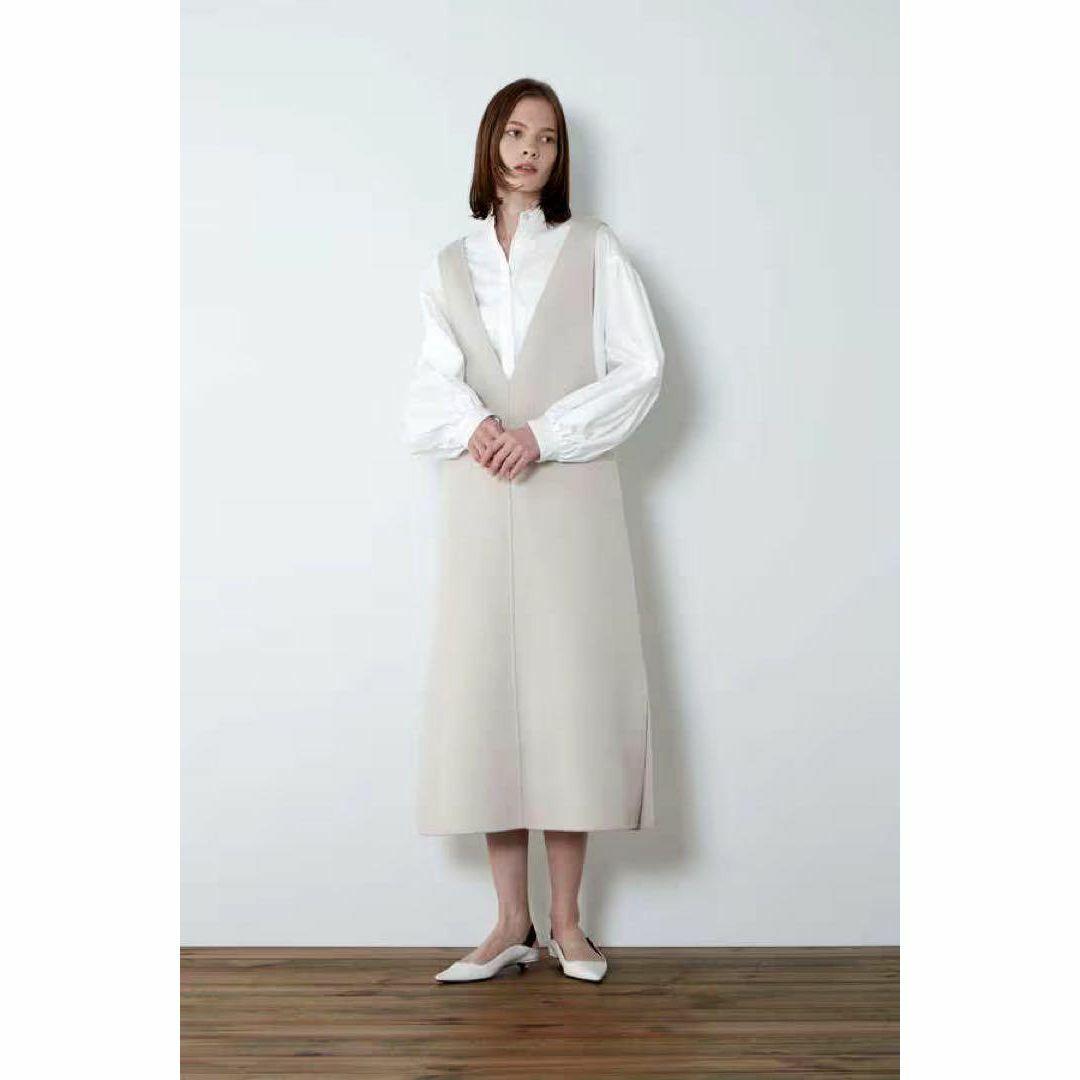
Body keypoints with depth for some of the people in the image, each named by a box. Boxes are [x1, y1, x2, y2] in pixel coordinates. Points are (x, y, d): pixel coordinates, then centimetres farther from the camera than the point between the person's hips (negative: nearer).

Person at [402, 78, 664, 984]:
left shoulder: (593, 249, 8)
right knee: (484, 689, 0)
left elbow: (641, 369, -2)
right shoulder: (450, 265, 16)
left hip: (570, 493, -2)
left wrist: (544, 433, -12)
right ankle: (512, 924, 8)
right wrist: (474, 424, -15)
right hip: (480, 499, 3)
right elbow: (431, 385, 7)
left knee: (571, 687, -3)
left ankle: (567, 922, 7)